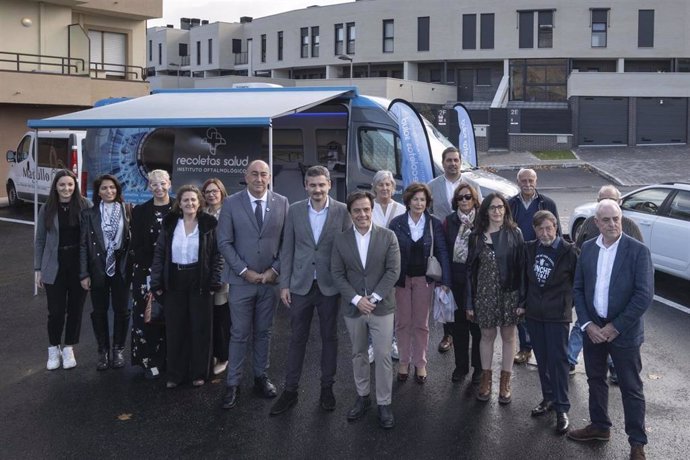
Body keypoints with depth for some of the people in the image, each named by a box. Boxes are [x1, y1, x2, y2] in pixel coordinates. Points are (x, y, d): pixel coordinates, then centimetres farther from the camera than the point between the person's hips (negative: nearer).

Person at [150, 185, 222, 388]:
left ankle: (198, 373, 17)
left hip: (200, 282, -2)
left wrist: (215, 281, -9)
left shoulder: (209, 224, -2)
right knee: (175, 328, 7)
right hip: (174, 282, 2)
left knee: (200, 328, 5)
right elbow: (159, 253, 4)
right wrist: (157, 282, -2)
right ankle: (175, 373, 18)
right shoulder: (169, 224, 4)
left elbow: (217, 254, -2)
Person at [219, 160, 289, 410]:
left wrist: (275, 270, -7)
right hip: (242, 279, -2)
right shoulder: (231, 203, -4)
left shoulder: (281, 203, 1)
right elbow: (224, 242, -5)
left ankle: (261, 377, 25)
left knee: (263, 332, 12)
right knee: (239, 334, 3)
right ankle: (233, 384, 12)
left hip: (270, 279, 2)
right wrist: (245, 271, -10)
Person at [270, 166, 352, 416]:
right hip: (300, 285, 1)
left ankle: (327, 388, 24)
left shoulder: (342, 211, -4)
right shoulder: (295, 210, 1)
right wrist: (284, 284, -1)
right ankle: (290, 390, 19)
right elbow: (287, 249, 3)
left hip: (330, 286, -1)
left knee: (329, 337, 11)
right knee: (297, 338, 9)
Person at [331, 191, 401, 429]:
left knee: (383, 355, 1)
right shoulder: (341, 240, 0)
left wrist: (374, 297, -16)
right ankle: (362, 396, 30)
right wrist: (356, 299, -14)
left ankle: (384, 403, 12)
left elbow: (393, 271, -8)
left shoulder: (388, 236, -4)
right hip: (353, 308, 2)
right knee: (358, 354, 14)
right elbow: (337, 274, -2)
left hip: (381, 307, -2)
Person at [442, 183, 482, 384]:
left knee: (477, 322, 4)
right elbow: (444, 249, 4)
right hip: (456, 279, 3)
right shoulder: (450, 221, 4)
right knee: (458, 323, 11)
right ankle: (461, 366, 24)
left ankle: (479, 366, 18)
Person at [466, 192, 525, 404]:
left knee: (508, 336, 10)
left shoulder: (514, 233, -4)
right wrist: (470, 302, -1)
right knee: (487, 335, 12)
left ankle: (505, 381, 23)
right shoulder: (477, 236, 0)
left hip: (509, 292, -1)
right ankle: (486, 378, 26)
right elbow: (471, 269, 1)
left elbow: (521, 266, -5)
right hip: (485, 293, 1)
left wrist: (522, 298, -10)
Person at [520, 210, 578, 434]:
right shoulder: (530, 249, 3)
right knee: (542, 359, 13)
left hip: (557, 314, -4)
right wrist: (523, 304, 9)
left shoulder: (568, 251, -11)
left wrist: (571, 305, -3)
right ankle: (548, 398, 28)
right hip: (534, 313, 5)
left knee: (558, 359, -2)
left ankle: (561, 408, 6)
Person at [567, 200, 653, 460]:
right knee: (595, 380, 18)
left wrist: (616, 327, -15)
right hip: (593, 329, 5)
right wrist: (588, 325, -6)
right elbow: (578, 289, 5)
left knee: (631, 388, 5)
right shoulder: (587, 248, 2)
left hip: (624, 331, -4)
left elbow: (645, 295, -15)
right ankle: (600, 426, 37)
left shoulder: (638, 251, -11)